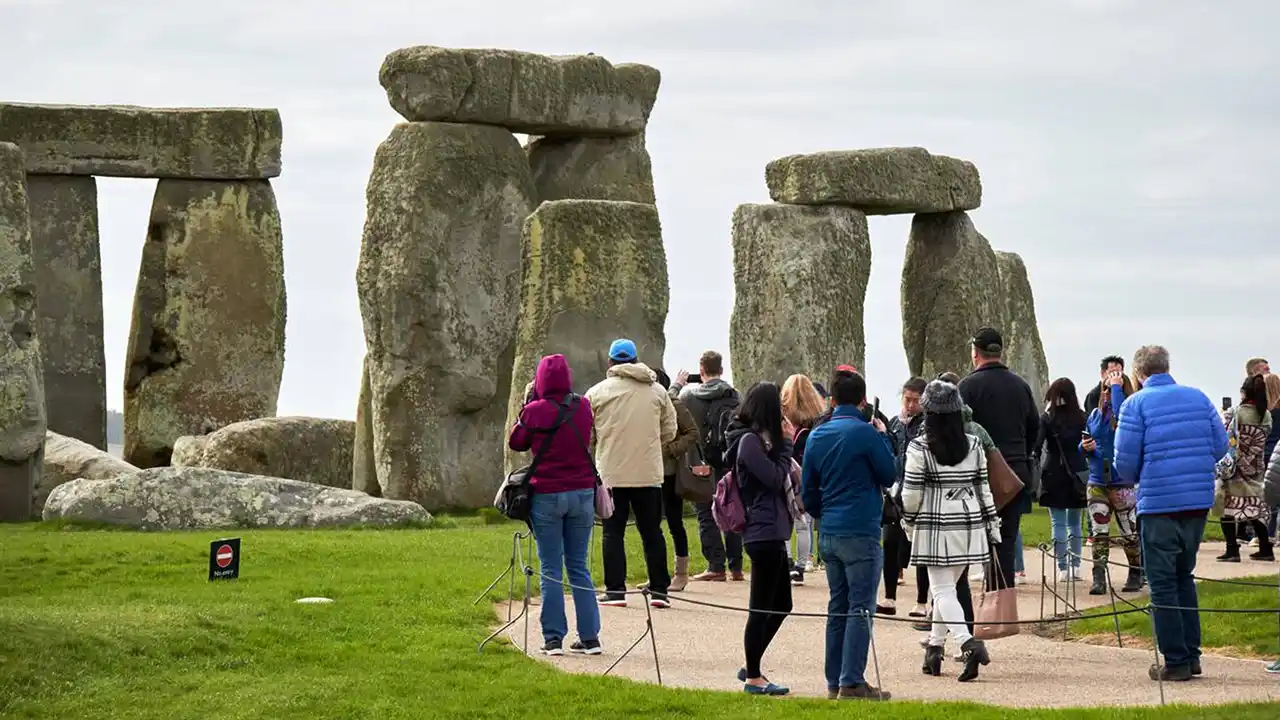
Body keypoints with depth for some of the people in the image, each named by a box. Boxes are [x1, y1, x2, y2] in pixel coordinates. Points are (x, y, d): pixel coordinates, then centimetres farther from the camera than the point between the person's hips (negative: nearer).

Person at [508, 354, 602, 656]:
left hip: (546, 495, -3)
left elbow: (516, 443, 7)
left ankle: (553, 638, 1)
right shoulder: (583, 407, 0)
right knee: (579, 566, 10)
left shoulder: (535, 411, -9)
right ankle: (590, 637, 7)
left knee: (550, 568, 3)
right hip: (582, 493, 3)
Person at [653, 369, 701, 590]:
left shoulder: (675, 406, -7)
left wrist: (671, 450, -15)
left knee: (675, 522, 2)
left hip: (669, 472, -6)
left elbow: (693, 433, -9)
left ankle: (681, 573, 11)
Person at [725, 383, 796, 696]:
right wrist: (785, 445, -7)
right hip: (764, 532, -10)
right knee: (762, 608, -3)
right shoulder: (750, 440, -14)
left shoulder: (758, 438, 16)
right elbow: (775, 478, -16)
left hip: (771, 532, 10)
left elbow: (781, 480, 16)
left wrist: (781, 446, 4)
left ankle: (752, 668, 22)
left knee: (781, 605, 15)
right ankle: (753, 678, 3)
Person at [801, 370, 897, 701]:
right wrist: (883, 437, 9)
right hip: (860, 533, -6)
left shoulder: (817, 435, 8)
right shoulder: (866, 433, -11)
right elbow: (890, 475, -1)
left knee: (838, 607, 13)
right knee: (860, 608, -4)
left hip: (828, 534, 6)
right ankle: (852, 682, -8)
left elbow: (807, 489, 12)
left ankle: (834, 681, 14)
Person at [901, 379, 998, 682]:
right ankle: (935, 648, 22)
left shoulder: (920, 448, -11)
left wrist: (909, 520, 9)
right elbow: (983, 487, 7)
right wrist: (992, 522, 16)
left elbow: (911, 492, -8)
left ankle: (968, 643, -24)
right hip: (969, 524, 4)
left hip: (935, 527, -4)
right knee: (946, 587, 16)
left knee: (942, 589, -4)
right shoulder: (974, 445, 2)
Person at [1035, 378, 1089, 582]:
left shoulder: (1047, 418, -6)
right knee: (1075, 523, 13)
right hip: (1077, 475, 3)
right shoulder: (1082, 417, 2)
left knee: (1058, 523, 1)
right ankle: (1075, 566, 12)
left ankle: (1063, 568, -1)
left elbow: (1036, 446, -12)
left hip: (1054, 475, -3)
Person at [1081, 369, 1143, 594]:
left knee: (1129, 533, 5)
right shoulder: (1095, 414, 8)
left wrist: (1116, 387, -21)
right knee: (1098, 532, 1)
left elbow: (1120, 414, -33)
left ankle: (1136, 574, 21)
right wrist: (1085, 447, -5)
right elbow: (1085, 445, 19)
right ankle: (1099, 578, 3)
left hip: (1123, 483, -5)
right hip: (1097, 481, 5)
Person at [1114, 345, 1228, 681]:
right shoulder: (1198, 398, 7)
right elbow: (1221, 443, 6)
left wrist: (1136, 479, 13)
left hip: (1158, 503, -5)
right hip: (1199, 500, 5)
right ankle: (1191, 655, 18)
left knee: (1163, 584, 3)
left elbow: (1125, 461, -9)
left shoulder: (1135, 404, -6)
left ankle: (1176, 661, 1)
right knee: (1184, 577, 18)